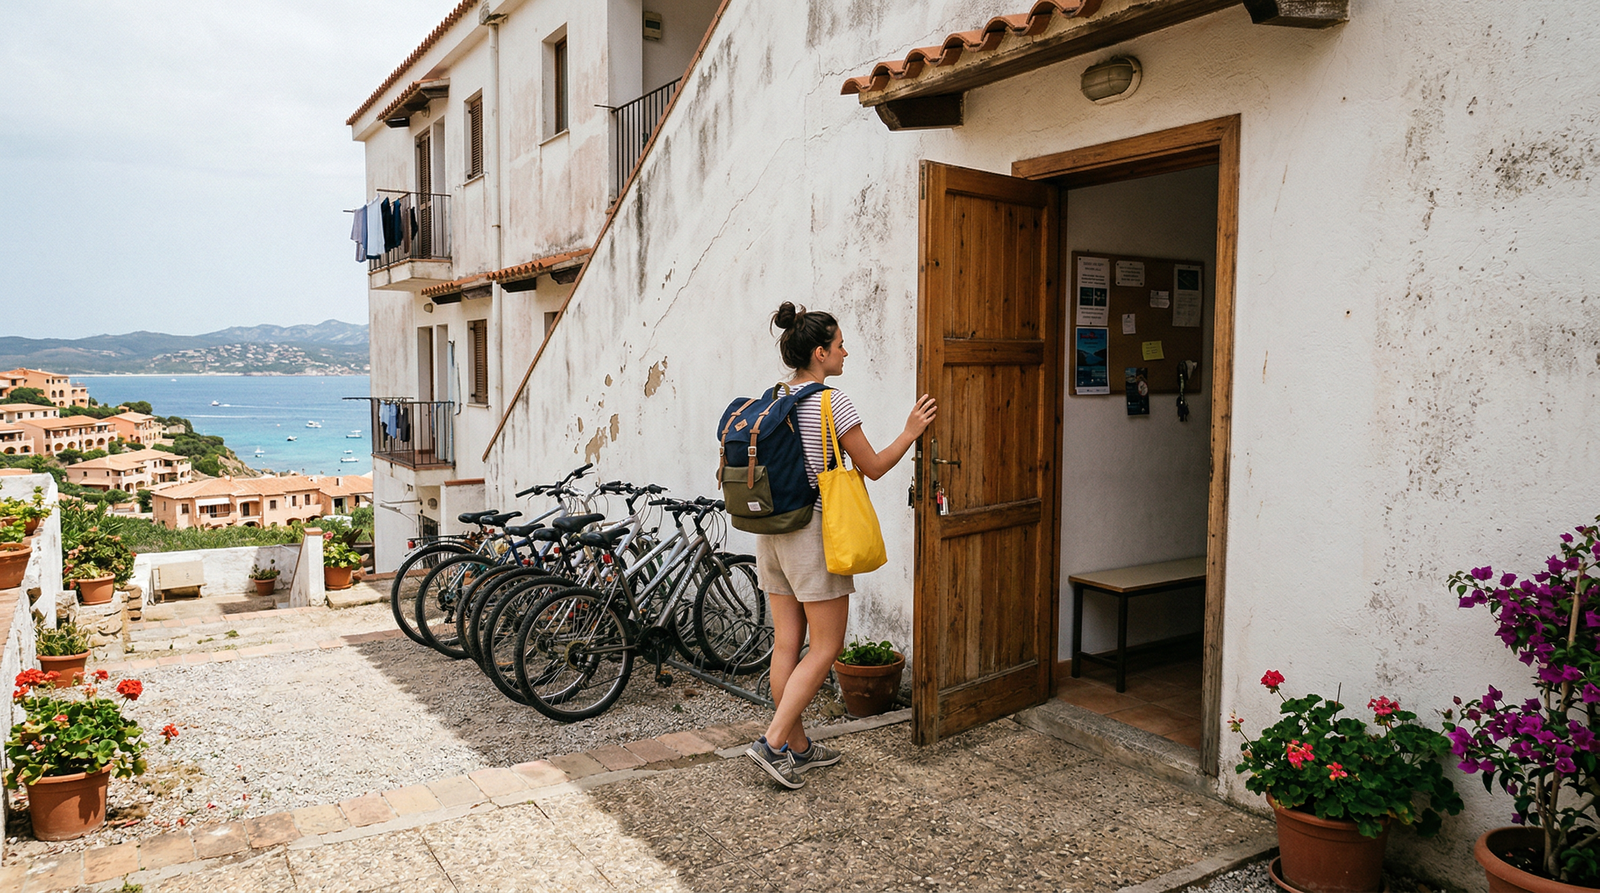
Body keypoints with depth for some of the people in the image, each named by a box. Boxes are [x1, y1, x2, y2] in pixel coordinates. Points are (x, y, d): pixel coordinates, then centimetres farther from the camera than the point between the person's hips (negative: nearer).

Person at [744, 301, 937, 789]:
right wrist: (910, 433, 6)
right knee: (825, 648, 3)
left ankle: (798, 746, 22)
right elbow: (873, 467, -6)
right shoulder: (832, 402, -13)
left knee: (786, 643, 11)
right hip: (814, 533, -8)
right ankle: (773, 741, -1)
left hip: (771, 533, 8)